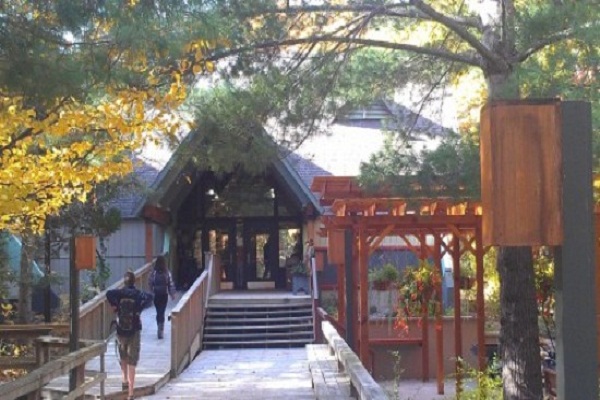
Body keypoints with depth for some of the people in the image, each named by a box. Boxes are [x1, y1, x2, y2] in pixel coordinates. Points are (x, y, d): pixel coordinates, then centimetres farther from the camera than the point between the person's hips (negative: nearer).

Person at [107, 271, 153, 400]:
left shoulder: (120, 292, -2)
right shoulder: (138, 294, -1)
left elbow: (109, 293, -20)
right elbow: (150, 297, -16)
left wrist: (115, 306, -8)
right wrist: (140, 309, -7)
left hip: (121, 330, 1)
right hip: (134, 331, -1)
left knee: (123, 358, 27)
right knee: (132, 362, -1)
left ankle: (125, 381, 35)